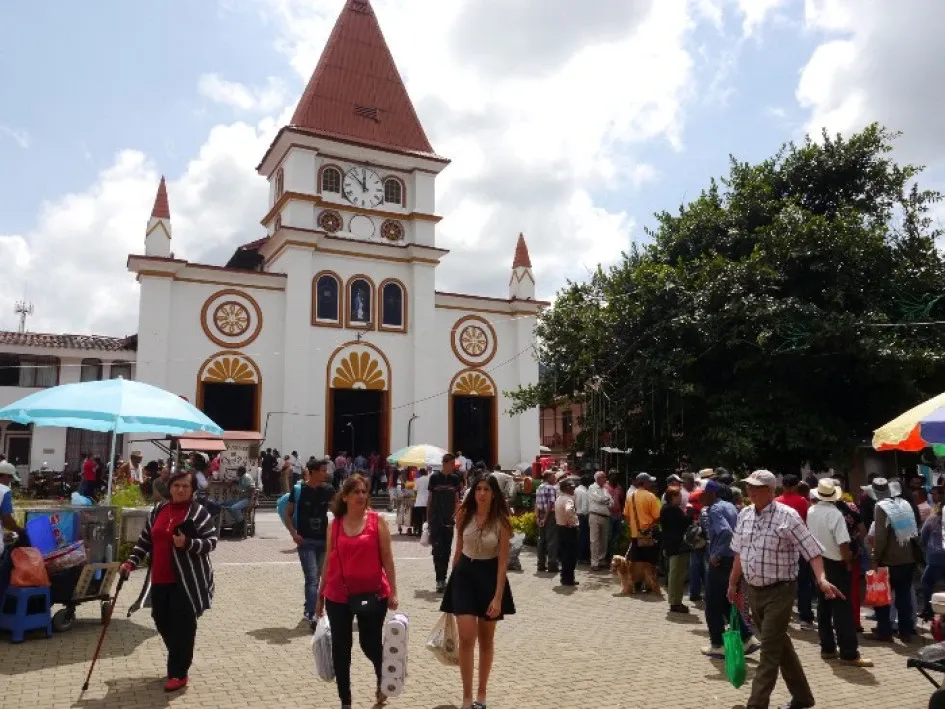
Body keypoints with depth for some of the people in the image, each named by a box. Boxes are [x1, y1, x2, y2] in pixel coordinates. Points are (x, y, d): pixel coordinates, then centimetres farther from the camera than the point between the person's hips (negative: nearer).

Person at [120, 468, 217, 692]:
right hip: (160, 580, 6)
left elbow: (212, 541, -10)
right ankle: (176, 663, 36)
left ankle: (178, 673, 12)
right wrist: (131, 562, 5)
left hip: (187, 580, -6)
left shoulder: (198, 512, -7)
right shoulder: (158, 510, 10)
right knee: (162, 621, 14)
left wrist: (188, 543, -25)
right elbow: (145, 540, 16)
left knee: (183, 625, -1)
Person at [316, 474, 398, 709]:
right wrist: (320, 595, 12)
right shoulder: (335, 524, 2)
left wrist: (393, 592, -7)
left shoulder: (377, 521, -5)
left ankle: (382, 679, 42)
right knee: (340, 650, 8)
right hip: (338, 596, 2)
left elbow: (387, 558, -4)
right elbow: (329, 561, 9)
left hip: (372, 594, -2)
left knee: (370, 645, 9)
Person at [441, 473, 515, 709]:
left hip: (489, 577, -1)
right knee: (466, 638, -8)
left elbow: (503, 561, -11)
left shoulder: (501, 521, -11)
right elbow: (459, 549, 8)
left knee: (486, 639, 12)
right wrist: (453, 577, 13)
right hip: (464, 575, 1)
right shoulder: (464, 515, -4)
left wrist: (498, 597, -15)